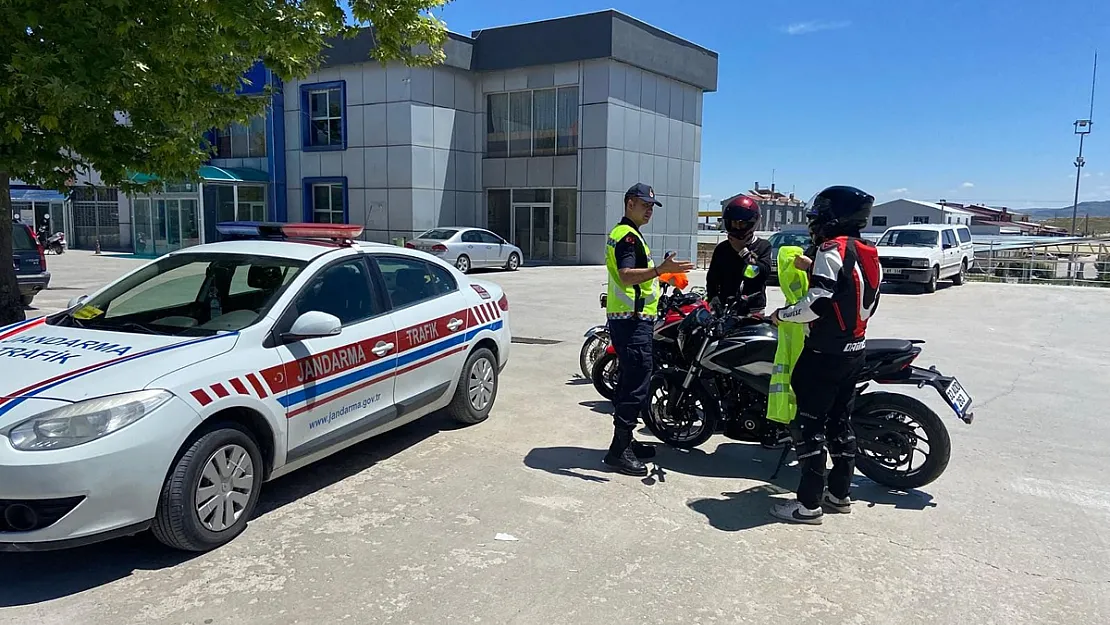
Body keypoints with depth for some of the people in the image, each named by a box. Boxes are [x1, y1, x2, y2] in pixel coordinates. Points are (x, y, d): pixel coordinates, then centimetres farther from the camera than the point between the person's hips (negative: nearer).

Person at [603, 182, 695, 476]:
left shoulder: (623, 233, 20)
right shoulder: (628, 235, -13)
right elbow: (626, 275, -29)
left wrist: (660, 272, 33)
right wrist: (660, 269, -40)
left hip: (629, 319, 11)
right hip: (632, 320, -11)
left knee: (630, 382, 15)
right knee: (637, 384, -11)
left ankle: (624, 441, 24)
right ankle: (619, 450, -8)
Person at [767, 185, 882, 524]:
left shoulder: (832, 249, -16)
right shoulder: (869, 254, 11)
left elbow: (817, 303, -23)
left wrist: (782, 314, -8)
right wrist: (814, 268, 19)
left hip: (826, 352, -9)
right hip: (855, 349, 9)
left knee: (809, 423, -4)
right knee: (839, 420, 16)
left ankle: (808, 503, -1)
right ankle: (840, 493, 24)